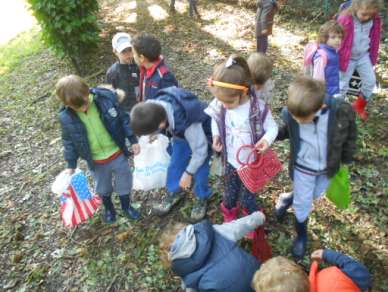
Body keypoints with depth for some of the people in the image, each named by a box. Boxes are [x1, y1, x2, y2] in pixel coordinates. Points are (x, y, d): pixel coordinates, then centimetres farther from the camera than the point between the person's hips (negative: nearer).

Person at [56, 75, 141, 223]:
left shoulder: (106, 97, -22)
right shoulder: (66, 117, -18)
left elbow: (123, 118, -8)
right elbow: (69, 141, -2)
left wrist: (133, 140, -4)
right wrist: (71, 165, 4)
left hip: (117, 153, 0)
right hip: (96, 161, 1)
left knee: (124, 182, 19)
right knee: (103, 187, 23)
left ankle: (126, 206, 47)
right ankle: (108, 208, 53)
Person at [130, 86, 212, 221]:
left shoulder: (187, 123, -47)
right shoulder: (155, 104, -31)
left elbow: (200, 150, -30)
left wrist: (188, 173, -17)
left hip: (201, 135, -5)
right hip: (180, 133, 6)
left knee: (199, 171, 0)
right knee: (175, 164, 12)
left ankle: (202, 198, 28)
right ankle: (174, 192, 36)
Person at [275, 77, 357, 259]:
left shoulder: (342, 111, -32)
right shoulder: (290, 113, -28)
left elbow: (350, 137, -9)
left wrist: (345, 161, 1)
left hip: (327, 167, 1)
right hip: (303, 167, -1)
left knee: (315, 195, 27)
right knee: (303, 204, 13)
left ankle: (292, 198, 60)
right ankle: (301, 235, 41)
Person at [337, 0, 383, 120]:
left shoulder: (375, 20, -10)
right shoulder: (345, 19, -26)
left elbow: (375, 38, 6)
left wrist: (373, 57, 11)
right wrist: (338, 60, -12)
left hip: (364, 56, 5)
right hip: (347, 58, -5)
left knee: (370, 81, 11)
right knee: (342, 86, 4)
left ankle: (359, 106, 34)